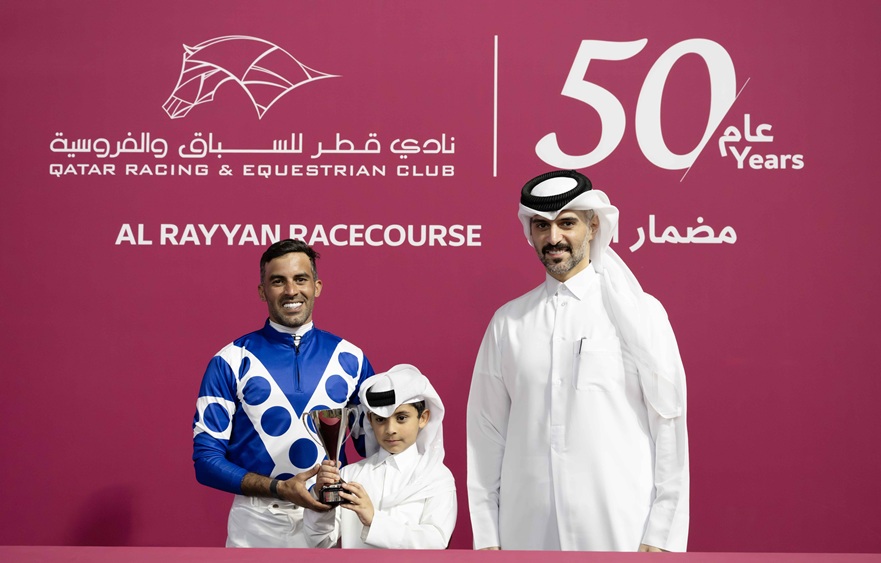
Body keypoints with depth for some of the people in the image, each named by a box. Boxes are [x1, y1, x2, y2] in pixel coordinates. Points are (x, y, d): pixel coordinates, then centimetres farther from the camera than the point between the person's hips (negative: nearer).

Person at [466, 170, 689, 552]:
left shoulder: (640, 312, -1)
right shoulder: (507, 322, 8)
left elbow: (669, 429, -3)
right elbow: (486, 434, 8)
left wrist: (661, 537, -7)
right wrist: (487, 537, 5)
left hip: (622, 533, -2)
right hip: (527, 534, 3)